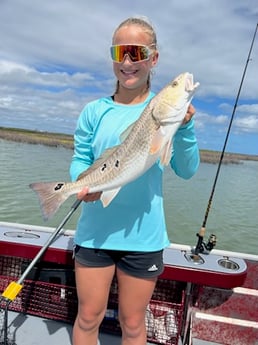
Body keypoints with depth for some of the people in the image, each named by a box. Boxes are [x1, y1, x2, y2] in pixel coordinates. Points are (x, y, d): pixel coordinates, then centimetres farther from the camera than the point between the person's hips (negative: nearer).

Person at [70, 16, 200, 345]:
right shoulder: (94, 111, 0)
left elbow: (186, 170, -6)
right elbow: (79, 160, 5)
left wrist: (184, 127, -21)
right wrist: (83, 183, -16)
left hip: (143, 234, 0)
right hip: (94, 230, 1)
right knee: (88, 317, 17)